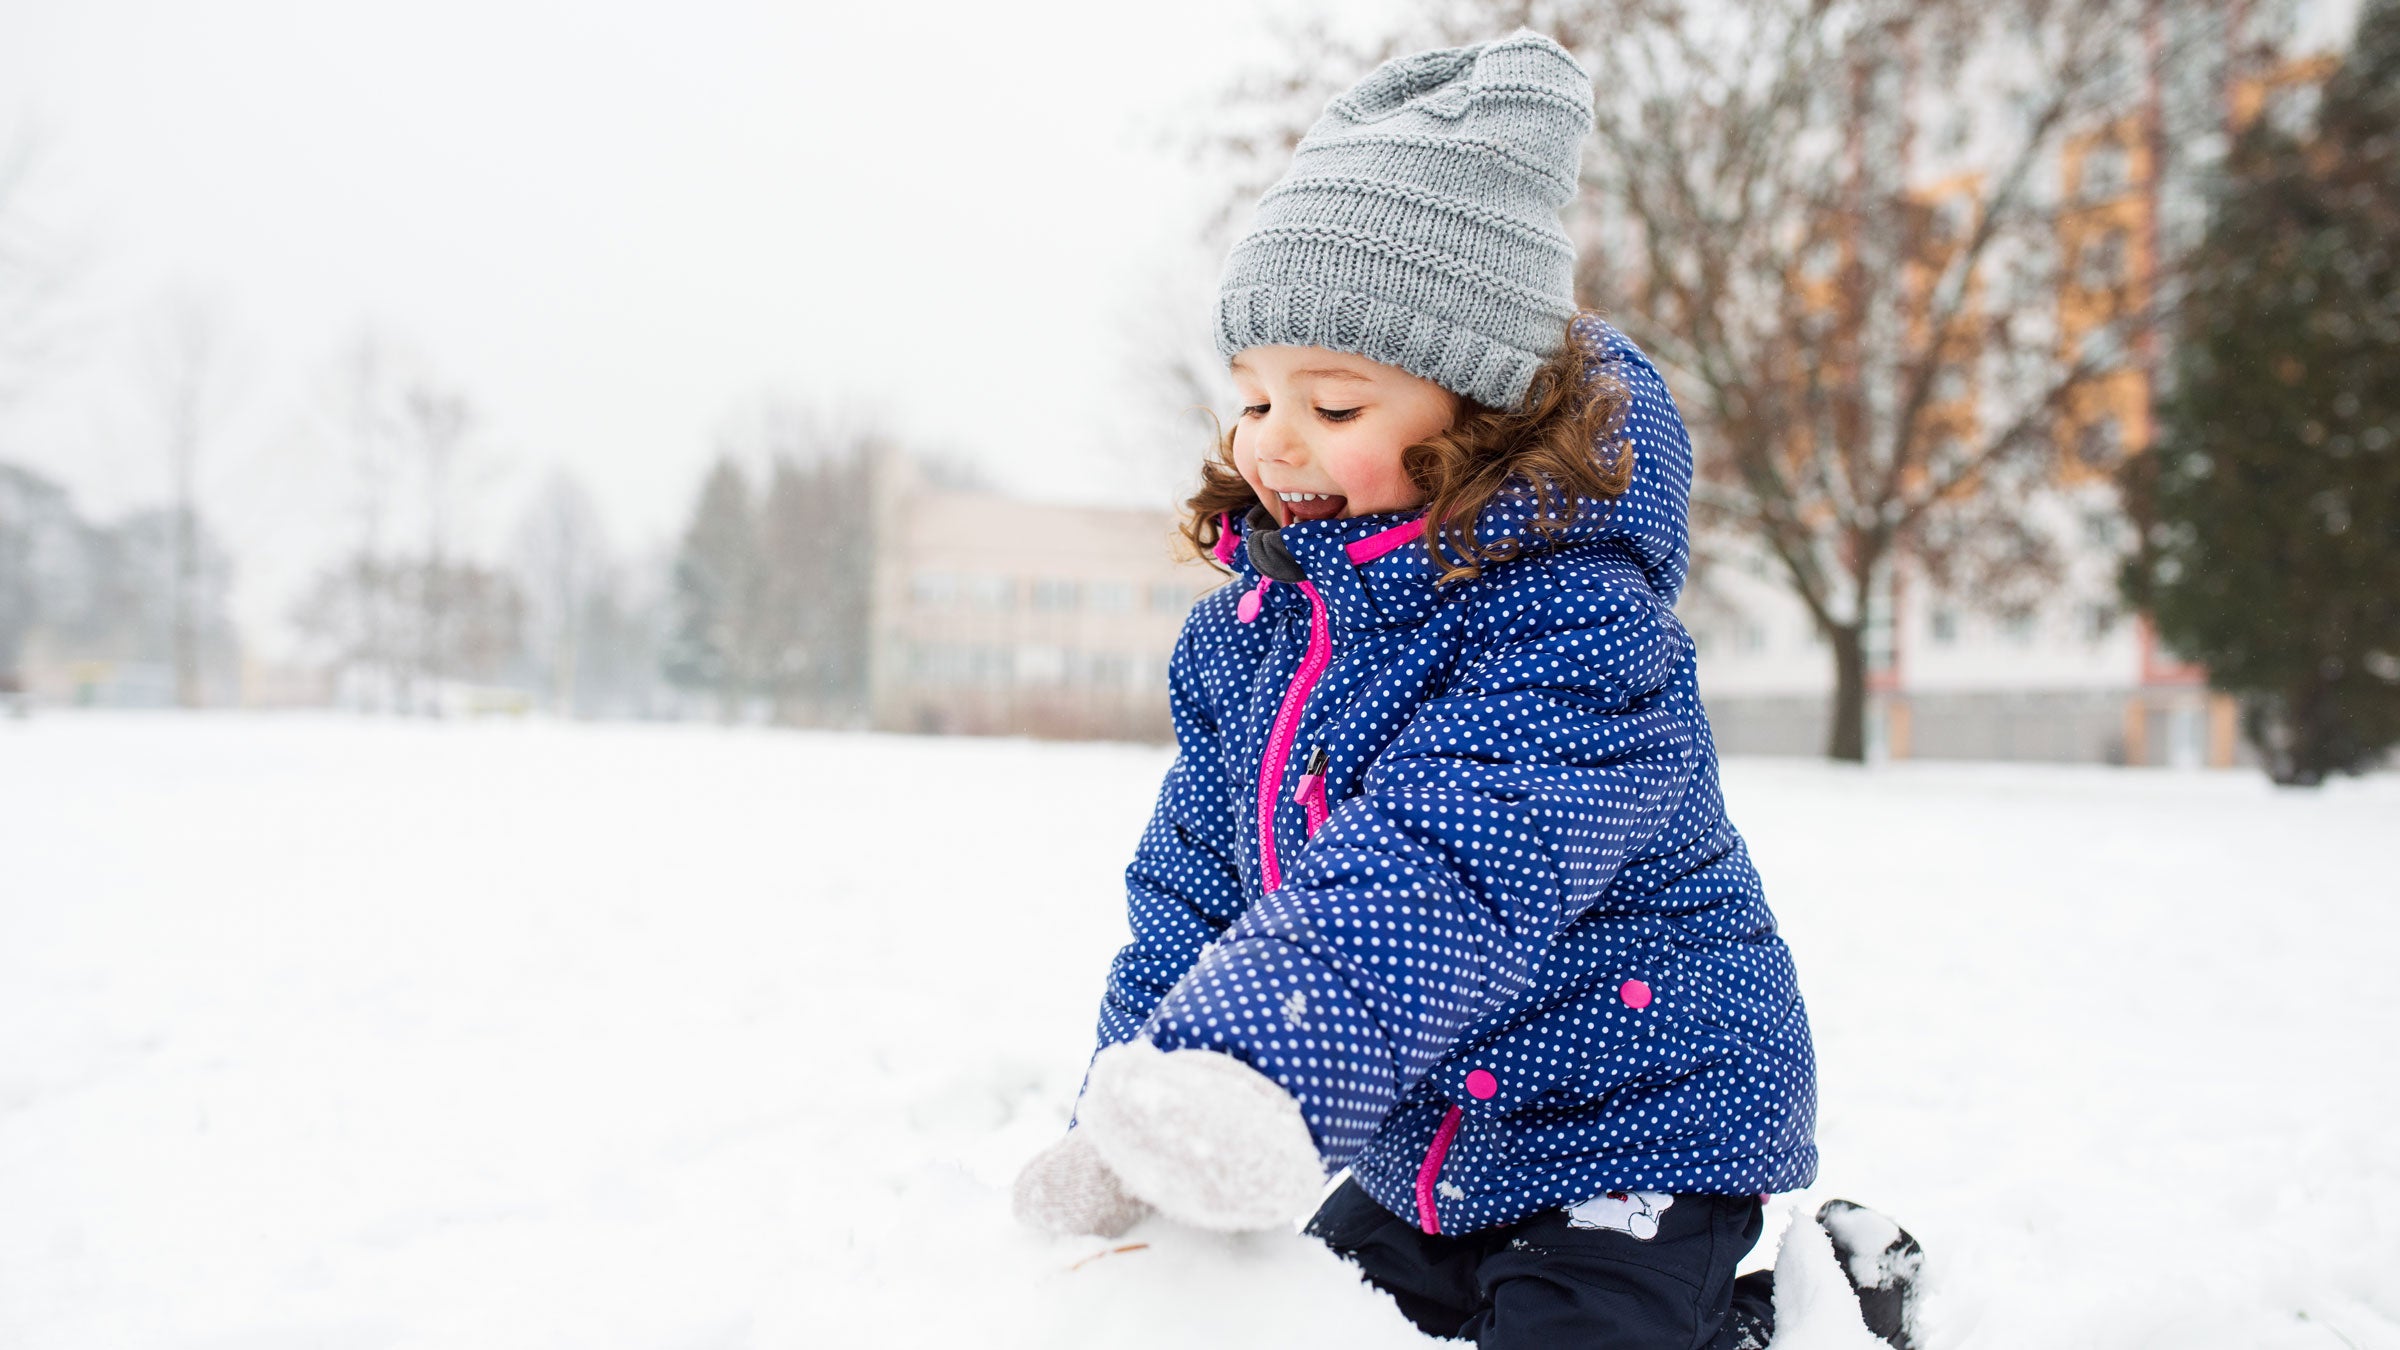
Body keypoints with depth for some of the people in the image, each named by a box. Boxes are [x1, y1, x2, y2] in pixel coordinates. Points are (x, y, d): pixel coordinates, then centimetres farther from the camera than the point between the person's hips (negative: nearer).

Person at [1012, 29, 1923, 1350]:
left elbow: (1438, 883, -40)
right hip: (1425, 1140, 8)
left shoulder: (1567, 617, -27)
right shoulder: (1248, 621, -2)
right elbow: (1193, 873, 4)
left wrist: (1254, 1063, -51)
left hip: (1636, 1112, -8)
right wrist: (1124, 1123, -3)